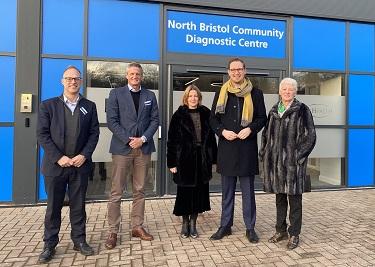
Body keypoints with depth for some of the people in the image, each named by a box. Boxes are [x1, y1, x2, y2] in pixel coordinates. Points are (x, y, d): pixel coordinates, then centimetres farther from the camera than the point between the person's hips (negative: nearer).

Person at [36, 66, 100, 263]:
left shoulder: (89, 106, 7)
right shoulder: (48, 105, 3)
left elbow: (94, 133, 3)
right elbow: (42, 134, -3)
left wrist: (84, 155, -10)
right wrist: (58, 157, -12)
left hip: (80, 165, 1)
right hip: (55, 165, -1)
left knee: (78, 205, 11)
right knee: (53, 207, 9)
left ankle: (79, 241, 24)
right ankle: (50, 245, 23)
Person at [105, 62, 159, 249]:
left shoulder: (150, 96, 13)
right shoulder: (116, 93, 4)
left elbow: (155, 120, 7)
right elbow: (112, 121, -4)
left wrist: (143, 139, -7)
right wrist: (129, 140, -11)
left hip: (143, 148, 3)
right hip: (122, 147, -3)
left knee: (139, 191, 9)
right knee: (116, 192, 0)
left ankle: (137, 227, 20)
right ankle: (113, 231, 10)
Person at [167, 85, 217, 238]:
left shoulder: (206, 114, 5)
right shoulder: (179, 115, -2)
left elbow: (211, 137, 6)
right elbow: (172, 140, -4)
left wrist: (213, 158, 3)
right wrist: (172, 162, -8)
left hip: (202, 159, 2)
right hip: (184, 159, -2)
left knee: (199, 191, 9)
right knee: (185, 192, 7)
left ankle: (193, 223, 26)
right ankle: (185, 223, 26)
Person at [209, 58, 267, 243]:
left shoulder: (255, 93, 4)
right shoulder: (221, 93, 9)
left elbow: (262, 118, 5)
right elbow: (213, 118, 9)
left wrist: (250, 129, -13)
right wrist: (222, 131, -9)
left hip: (247, 147, -2)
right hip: (226, 147, 2)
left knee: (248, 191, 6)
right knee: (227, 191, 11)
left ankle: (250, 228, 20)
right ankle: (225, 226, 24)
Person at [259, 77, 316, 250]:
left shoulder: (302, 110, -3)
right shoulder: (273, 111, 12)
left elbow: (310, 136, -6)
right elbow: (266, 134, 17)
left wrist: (299, 156, -12)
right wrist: (264, 155, 9)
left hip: (293, 162, -4)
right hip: (275, 161, 5)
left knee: (294, 199, 5)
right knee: (280, 198, 14)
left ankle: (294, 234, 18)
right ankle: (281, 230, 28)